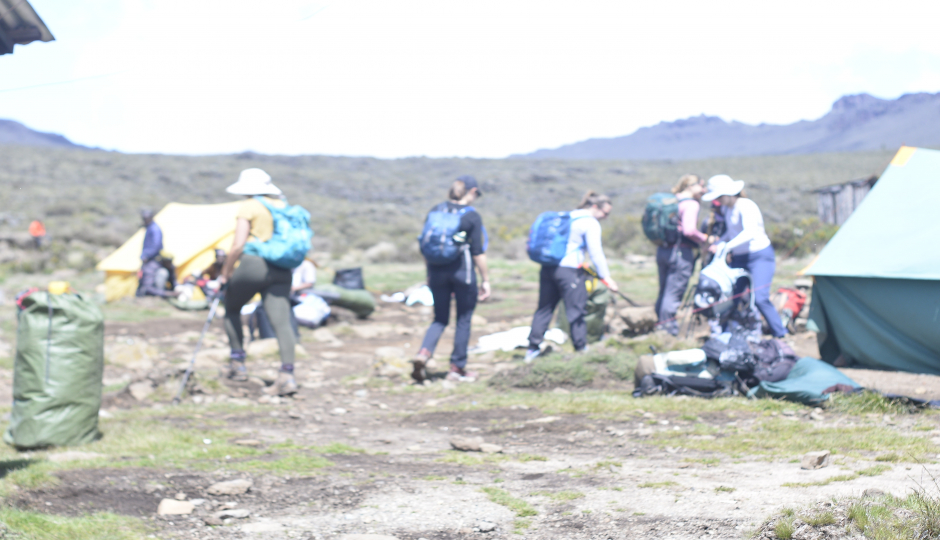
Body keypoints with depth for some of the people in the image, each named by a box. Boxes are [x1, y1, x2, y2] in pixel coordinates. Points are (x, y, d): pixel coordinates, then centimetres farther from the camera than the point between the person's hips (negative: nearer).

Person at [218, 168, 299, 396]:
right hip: (281, 272, 5)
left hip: (253, 266, -5)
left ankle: (237, 363, 16)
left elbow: (238, 245, -9)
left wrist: (224, 274, -1)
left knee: (232, 309, 20)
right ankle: (287, 373, -21)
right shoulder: (283, 207, 18)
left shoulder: (248, 208, -2)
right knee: (281, 322, -5)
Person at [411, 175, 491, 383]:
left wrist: (430, 275, 18)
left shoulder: (435, 212, 6)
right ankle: (457, 368, 15)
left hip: (438, 272, 4)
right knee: (463, 320, 10)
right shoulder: (472, 216, -8)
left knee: (440, 319, 13)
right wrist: (485, 280, -1)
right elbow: (478, 252, -9)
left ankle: (424, 353, -12)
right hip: (463, 272, -4)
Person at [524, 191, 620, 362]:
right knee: (577, 311, 0)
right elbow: (596, 253, -10)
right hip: (569, 271, -8)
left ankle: (532, 348, 16)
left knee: (544, 308, 13)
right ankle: (581, 349, 5)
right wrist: (607, 278, -7)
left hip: (548, 268, 8)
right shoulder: (591, 223, -6)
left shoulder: (568, 217, 20)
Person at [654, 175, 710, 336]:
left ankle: (661, 325, 21)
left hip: (662, 250, 8)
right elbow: (689, 230, -23)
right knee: (673, 295, -6)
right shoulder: (691, 204, -10)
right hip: (681, 252, -8)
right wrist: (705, 240, -9)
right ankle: (669, 329, -4)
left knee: (663, 292, 15)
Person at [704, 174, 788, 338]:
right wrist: (717, 244, 8)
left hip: (760, 256, -9)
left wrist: (727, 246, -38)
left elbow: (749, 232, -33)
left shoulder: (745, 206, -18)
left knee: (760, 298, -19)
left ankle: (781, 335, -8)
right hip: (739, 258, 9)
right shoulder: (728, 208, 9)